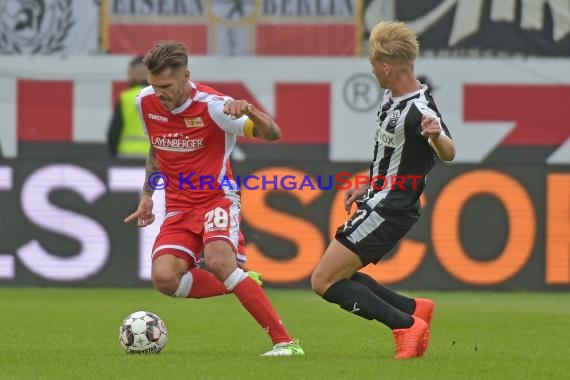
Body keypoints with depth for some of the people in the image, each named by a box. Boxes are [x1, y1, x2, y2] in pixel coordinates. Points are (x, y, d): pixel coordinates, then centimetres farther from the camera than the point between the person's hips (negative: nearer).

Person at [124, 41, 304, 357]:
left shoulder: (212, 105, -16)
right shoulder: (145, 102, 0)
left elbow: (272, 134, -19)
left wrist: (249, 110, -38)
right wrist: (147, 195, 15)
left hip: (217, 198, -5)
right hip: (179, 207, 5)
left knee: (217, 260, -34)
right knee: (164, 278, -20)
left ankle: (285, 342, -30)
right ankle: (241, 285, 7)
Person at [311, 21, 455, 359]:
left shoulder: (419, 110, -25)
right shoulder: (394, 97, 6)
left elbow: (448, 154, -40)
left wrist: (438, 135, -61)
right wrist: (368, 188, 25)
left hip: (388, 211, -10)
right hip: (381, 201, 10)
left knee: (323, 282, -10)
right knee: (336, 276, 18)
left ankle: (407, 325, -13)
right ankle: (414, 308, 10)